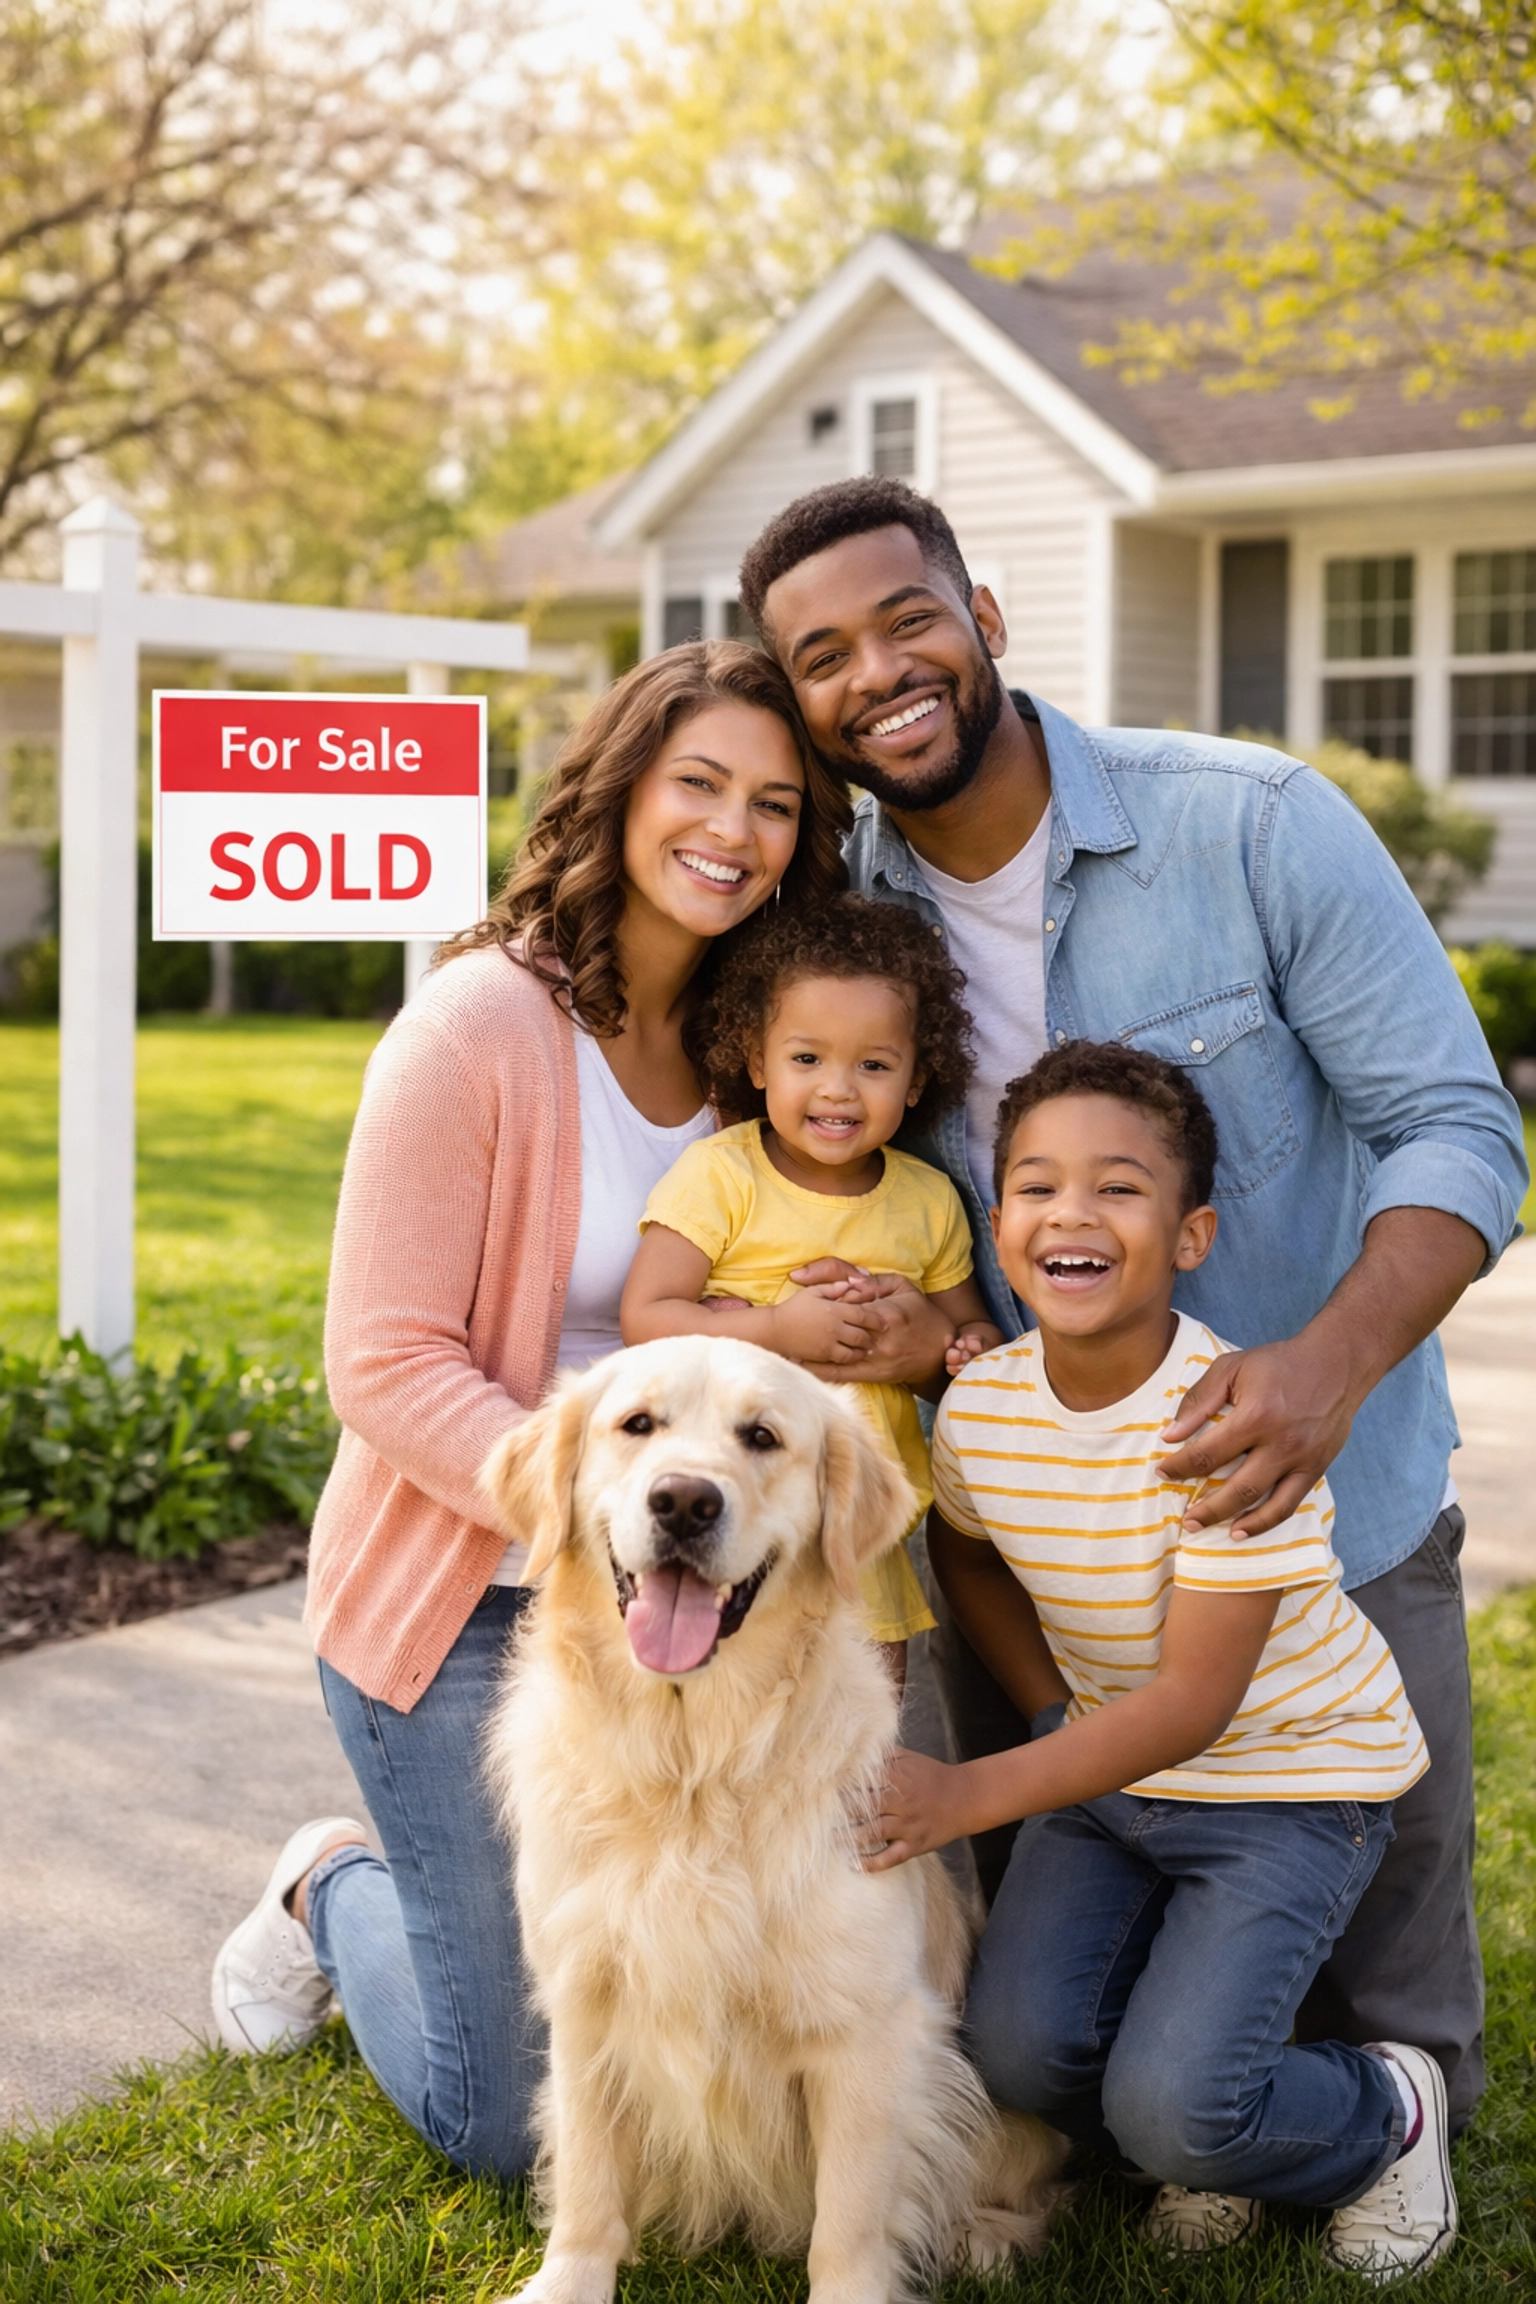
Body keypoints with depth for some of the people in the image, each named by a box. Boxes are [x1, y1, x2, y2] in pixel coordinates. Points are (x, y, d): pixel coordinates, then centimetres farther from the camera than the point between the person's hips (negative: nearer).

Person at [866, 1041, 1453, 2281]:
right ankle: (1214, 2143, 18)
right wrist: (1055, 1715, 4)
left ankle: (1390, 2115, 14)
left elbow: (1194, 1700, -27)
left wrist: (972, 1794, -32)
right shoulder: (975, 1410, -11)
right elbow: (968, 1552, 14)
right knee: (1020, 2049, -13)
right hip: (1107, 1759, 5)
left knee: (1170, 2106, -18)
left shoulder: (1232, 1420, -28)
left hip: (1289, 1776, -5)